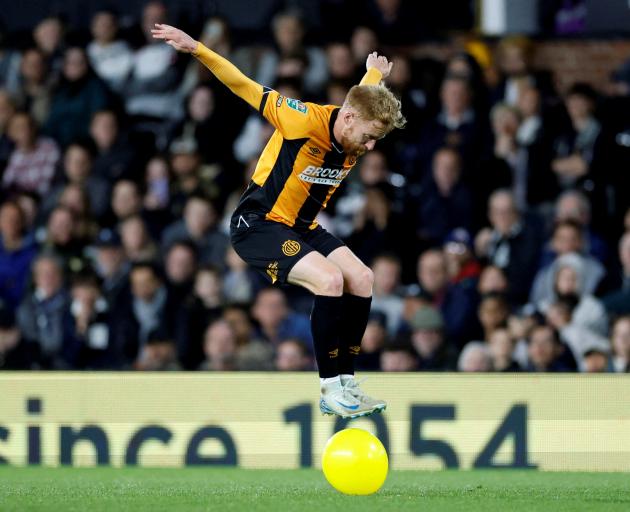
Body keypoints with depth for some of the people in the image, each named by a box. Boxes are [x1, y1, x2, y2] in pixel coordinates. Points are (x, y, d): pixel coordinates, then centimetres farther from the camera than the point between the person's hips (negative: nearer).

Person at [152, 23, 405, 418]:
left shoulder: (354, 139, -2)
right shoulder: (306, 121, -24)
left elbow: (365, 92, 24)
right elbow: (246, 88, -21)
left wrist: (375, 72, 46)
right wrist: (196, 49, -29)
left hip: (302, 227, 9)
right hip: (258, 224, -9)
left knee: (362, 279, -5)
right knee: (330, 280, -26)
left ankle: (346, 382, 2)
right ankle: (331, 391, -18)